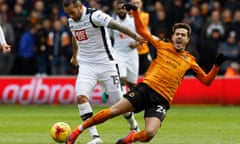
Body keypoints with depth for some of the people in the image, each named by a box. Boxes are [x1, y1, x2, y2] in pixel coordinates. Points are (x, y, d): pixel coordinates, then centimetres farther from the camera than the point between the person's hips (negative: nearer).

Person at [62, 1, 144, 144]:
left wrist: (135, 36, -43)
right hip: (86, 65, 5)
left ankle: (134, 126, 30)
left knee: (117, 101, 1)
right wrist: (74, 56, 42)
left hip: (106, 64, -5)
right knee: (81, 97, -18)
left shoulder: (94, 16, -18)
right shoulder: (71, 21, 5)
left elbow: (115, 25, -31)